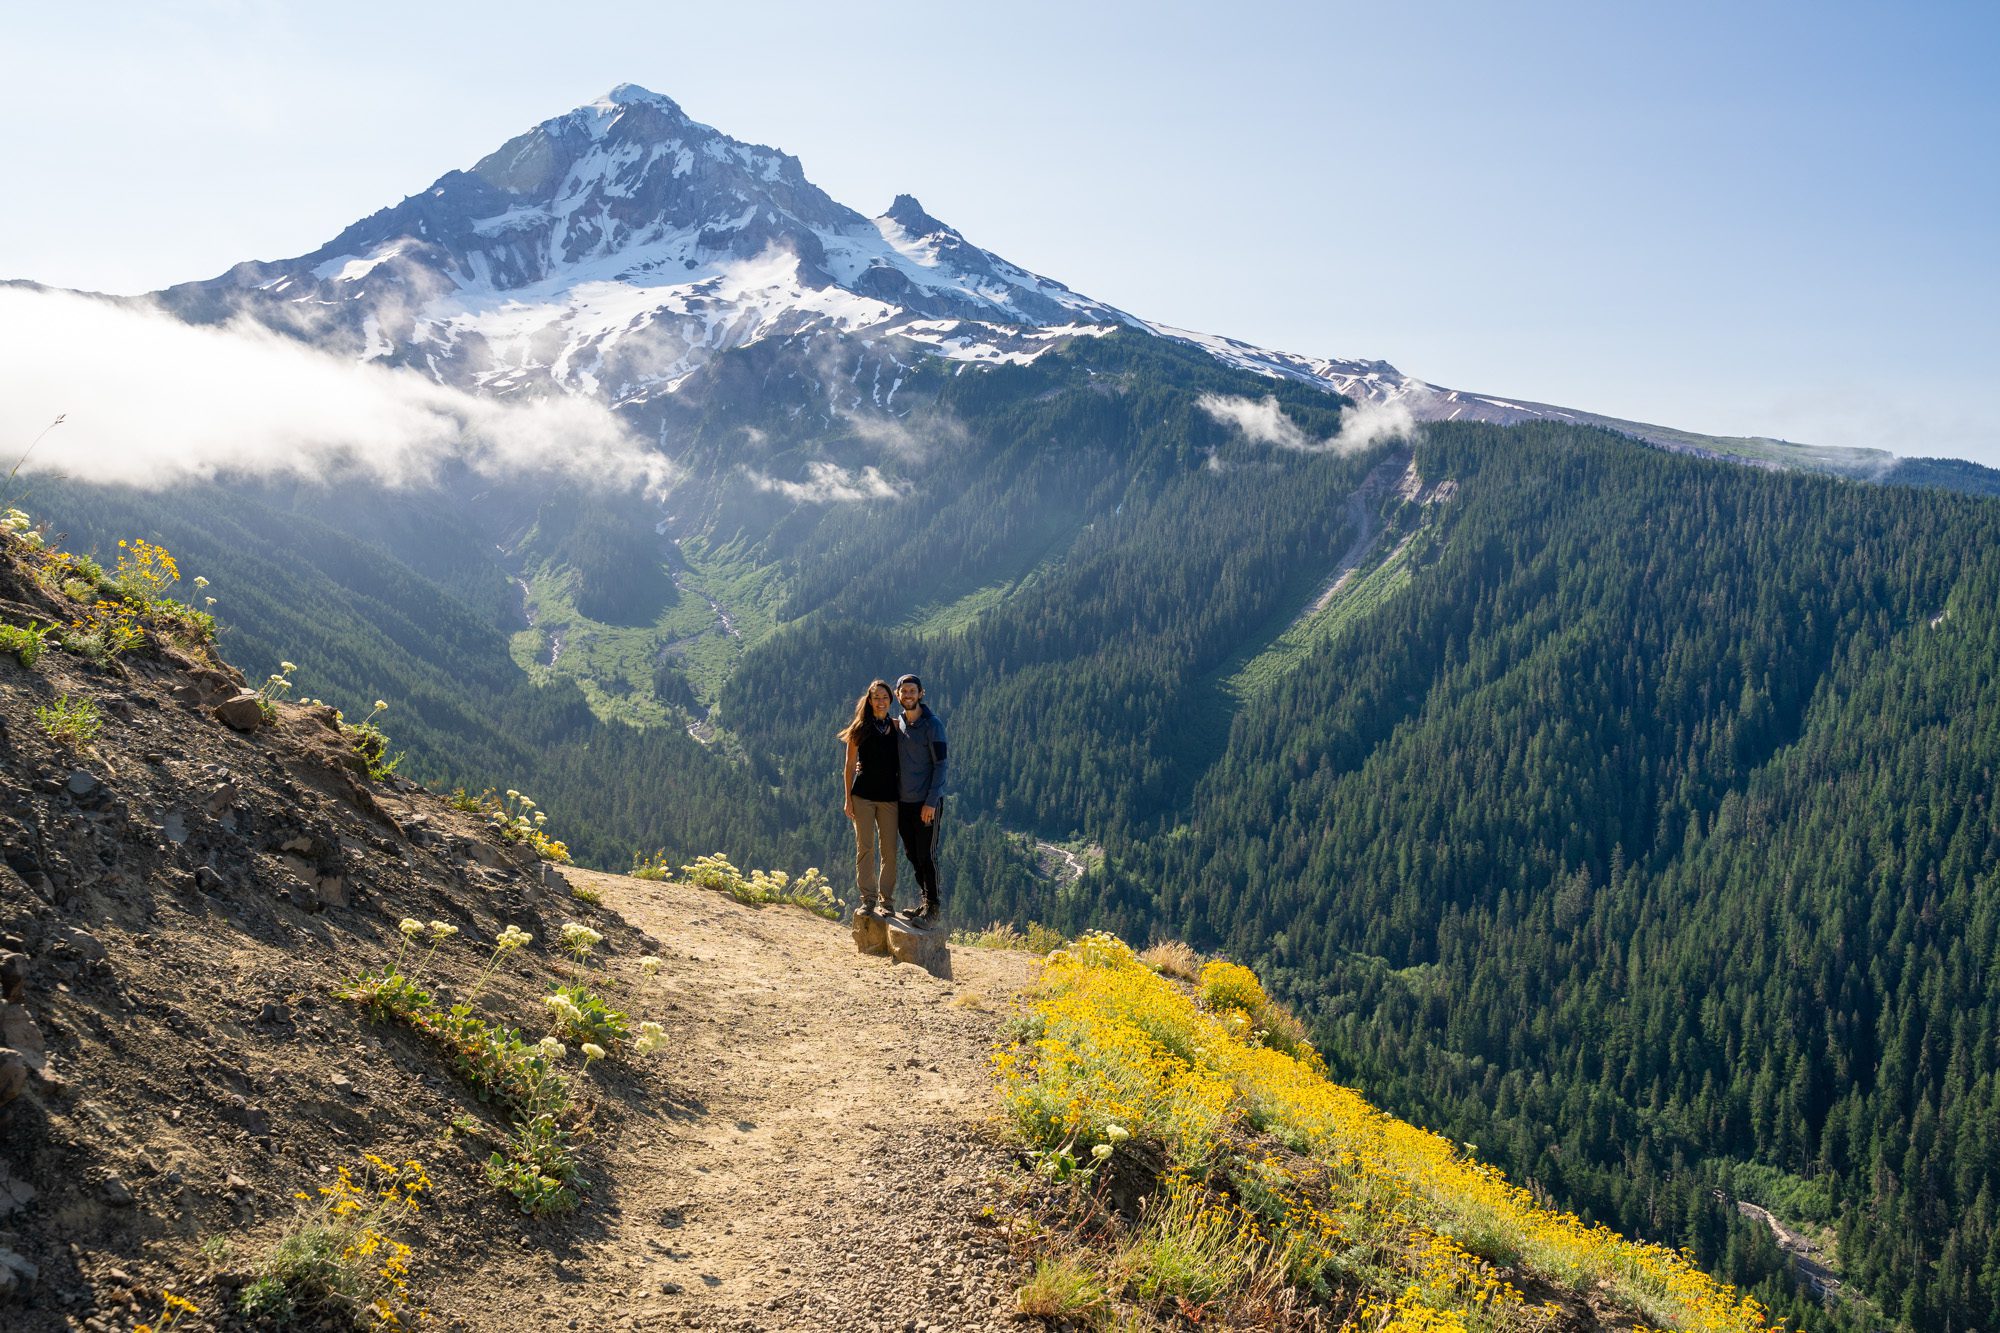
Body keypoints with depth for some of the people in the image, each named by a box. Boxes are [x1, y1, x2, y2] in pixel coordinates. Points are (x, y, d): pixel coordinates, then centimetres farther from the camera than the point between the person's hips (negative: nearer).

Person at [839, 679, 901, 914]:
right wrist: (848, 798, -2)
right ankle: (867, 898, 7)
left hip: (889, 796, 1)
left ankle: (887, 899, 10)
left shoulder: (897, 727, 5)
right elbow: (849, 765, 3)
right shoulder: (860, 729, 1)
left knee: (889, 850, 1)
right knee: (865, 848, 0)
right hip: (863, 795, -1)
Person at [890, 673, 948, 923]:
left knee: (926, 855, -4)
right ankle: (926, 901, 22)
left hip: (926, 802, -6)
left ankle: (932, 907, 5)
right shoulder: (896, 724, 10)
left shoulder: (932, 724, -9)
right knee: (912, 855, 11)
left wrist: (931, 801, -17)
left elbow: (940, 764, -12)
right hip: (903, 800, 6)